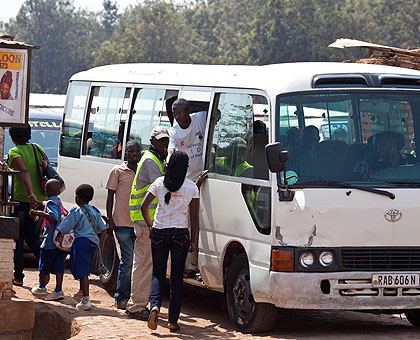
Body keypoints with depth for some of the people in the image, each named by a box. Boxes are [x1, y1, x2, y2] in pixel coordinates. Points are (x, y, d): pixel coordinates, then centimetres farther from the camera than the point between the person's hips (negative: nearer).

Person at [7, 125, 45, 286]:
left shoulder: (14, 152, -10)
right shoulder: (37, 149, 9)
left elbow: (24, 172, -26)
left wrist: (31, 195, -37)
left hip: (21, 199, -6)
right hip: (39, 199, 6)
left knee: (17, 238, 5)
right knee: (33, 237, 16)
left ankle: (18, 277, 6)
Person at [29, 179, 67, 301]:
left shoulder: (51, 203, -12)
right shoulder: (59, 202, 14)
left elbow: (54, 217, -29)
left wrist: (39, 213, -26)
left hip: (51, 241, -7)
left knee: (44, 264, 9)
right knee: (59, 265, 6)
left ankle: (41, 287, 22)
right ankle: (58, 290, 2)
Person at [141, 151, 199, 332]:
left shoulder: (159, 183, 0)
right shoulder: (191, 187, -1)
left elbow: (144, 206, -5)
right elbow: (194, 217, 0)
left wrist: (150, 225, 11)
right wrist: (192, 240, 10)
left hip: (159, 233, 1)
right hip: (180, 234, -1)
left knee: (158, 274, 10)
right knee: (177, 277, 7)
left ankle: (155, 305, -17)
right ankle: (173, 320, 7)